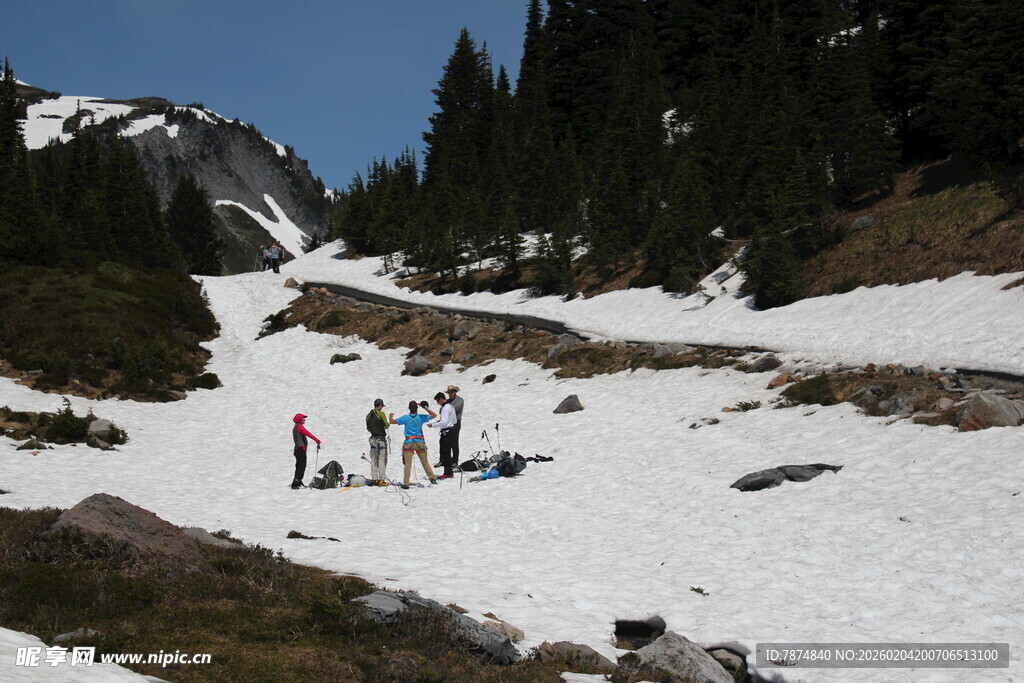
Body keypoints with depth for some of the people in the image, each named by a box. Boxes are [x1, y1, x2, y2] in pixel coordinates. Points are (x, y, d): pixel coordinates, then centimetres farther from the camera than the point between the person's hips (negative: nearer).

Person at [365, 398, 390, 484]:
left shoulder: (368, 415, 9)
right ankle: (381, 479, -8)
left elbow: (368, 428, 14)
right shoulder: (381, 413, -11)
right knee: (382, 459, -4)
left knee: (373, 460, 9)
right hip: (381, 438, -6)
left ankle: (374, 479, 7)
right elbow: (385, 425, -10)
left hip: (372, 438, 6)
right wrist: (389, 423, 10)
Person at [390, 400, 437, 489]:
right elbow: (434, 415, 10)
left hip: (408, 443, -1)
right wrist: (426, 408, 10)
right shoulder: (421, 417, -2)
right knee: (425, 462, 12)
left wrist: (390, 415, 20)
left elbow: (392, 421, 0)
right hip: (419, 442, 1)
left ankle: (406, 483, -5)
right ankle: (432, 478, 17)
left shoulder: (405, 418, -5)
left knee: (407, 464, -1)